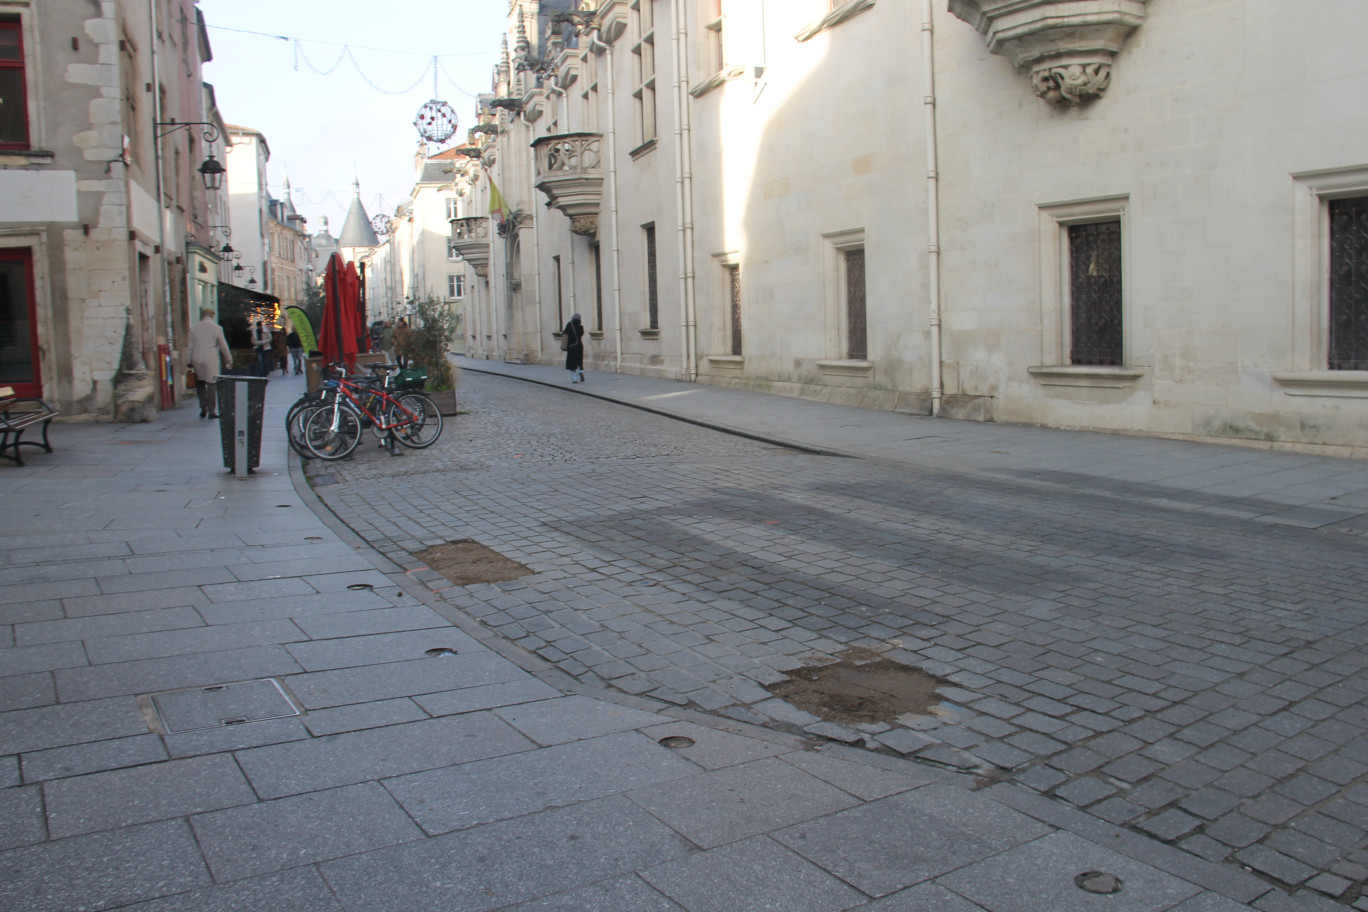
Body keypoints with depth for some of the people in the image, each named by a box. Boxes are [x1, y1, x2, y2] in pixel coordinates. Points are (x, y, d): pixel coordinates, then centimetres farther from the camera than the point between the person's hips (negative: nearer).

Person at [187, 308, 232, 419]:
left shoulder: (193, 328, 5)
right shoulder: (217, 328, -4)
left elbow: (190, 346, 6)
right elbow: (223, 346, 1)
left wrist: (190, 362, 12)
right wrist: (229, 360, 12)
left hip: (197, 360, 3)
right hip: (211, 360, -3)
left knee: (200, 384, 15)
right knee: (211, 385, 1)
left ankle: (203, 407, 7)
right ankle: (211, 411, 1)